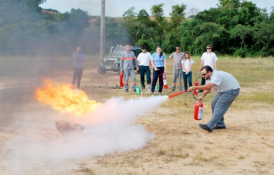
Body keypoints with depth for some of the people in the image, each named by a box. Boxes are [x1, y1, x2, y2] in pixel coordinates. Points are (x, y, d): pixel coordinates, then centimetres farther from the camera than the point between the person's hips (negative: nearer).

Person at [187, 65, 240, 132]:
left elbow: (209, 86, -45)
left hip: (232, 90, -11)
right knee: (214, 104, 11)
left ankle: (209, 126, -20)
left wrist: (194, 87, -45)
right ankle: (220, 124, 18)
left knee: (219, 106, -17)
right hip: (223, 90, 11)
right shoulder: (212, 76, -1)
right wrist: (202, 96, -10)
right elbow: (208, 87, 6)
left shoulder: (217, 76, -33)